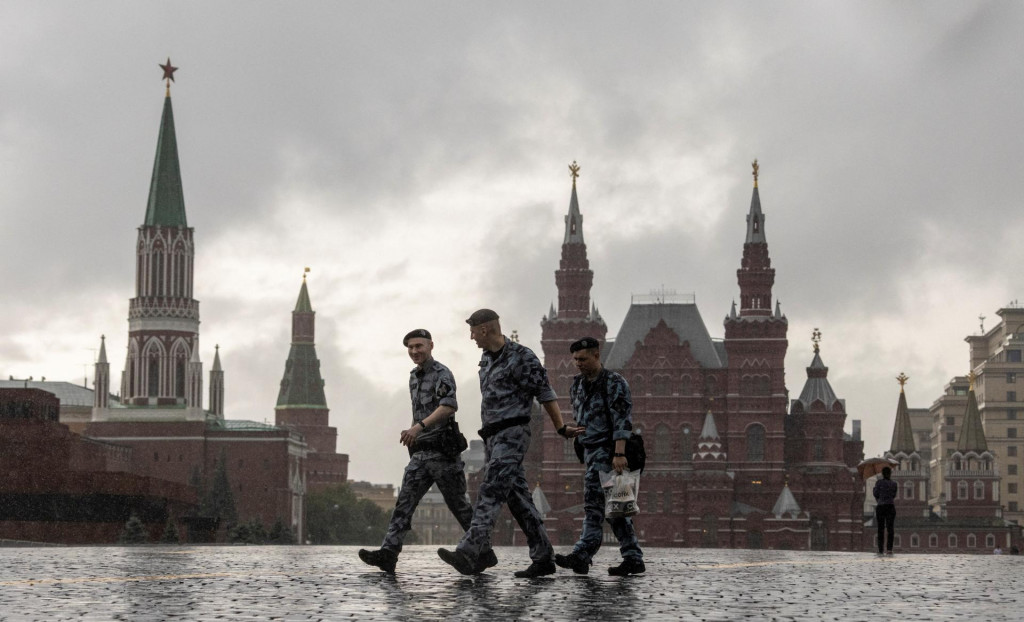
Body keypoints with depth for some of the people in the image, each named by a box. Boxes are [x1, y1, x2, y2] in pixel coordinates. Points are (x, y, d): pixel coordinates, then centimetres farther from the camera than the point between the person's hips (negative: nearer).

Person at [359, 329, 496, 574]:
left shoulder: (442, 374, -11)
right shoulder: (414, 377, 17)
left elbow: (449, 406, -28)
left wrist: (419, 427, -38)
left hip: (444, 452, -7)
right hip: (421, 453, 7)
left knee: (458, 505, 1)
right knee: (405, 502, -6)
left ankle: (485, 554, 14)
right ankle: (388, 553, -16)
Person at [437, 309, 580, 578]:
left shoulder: (521, 357, -10)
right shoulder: (487, 358, 16)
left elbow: (545, 394, -8)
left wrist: (561, 428, -6)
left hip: (511, 434, -9)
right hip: (493, 435, 9)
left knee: (490, 492, -19)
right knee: (516, 496, 6)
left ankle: (469, 553, -30)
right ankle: (543, 558, 9)